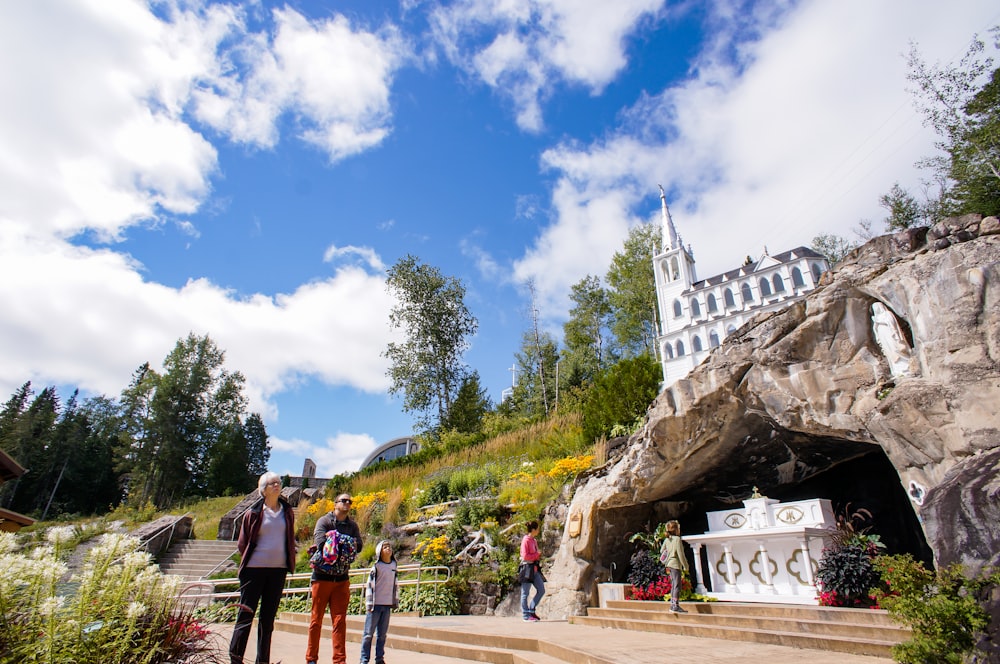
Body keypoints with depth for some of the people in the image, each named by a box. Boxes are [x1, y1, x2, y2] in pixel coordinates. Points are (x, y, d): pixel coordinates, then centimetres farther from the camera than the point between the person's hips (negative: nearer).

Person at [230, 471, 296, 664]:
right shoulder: (254, 513, -2)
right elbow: (242, 542, 4)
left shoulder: (287, 512, 7)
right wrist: (248, 560, 2)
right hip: (254, 569, -3)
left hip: (278, 570, 3)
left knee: (268, 617, 11)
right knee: (246, 614, 3)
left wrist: (289, 561, 7)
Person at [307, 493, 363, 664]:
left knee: (340, 621, 2)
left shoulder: (352, 525, 11)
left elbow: (359, 545, -2)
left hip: (342, 579, 3)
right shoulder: (324, 521, -1)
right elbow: (320, 541, -19)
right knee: (316, 619, 7)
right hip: (322, 576, -3)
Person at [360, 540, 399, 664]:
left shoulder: (394, 565, 8)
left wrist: (396, 601, 15)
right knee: (369, 633, 2)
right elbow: (369, 585, -7)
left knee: (382, 634, 10)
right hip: (375, 604, -4)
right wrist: (369, 604, -10)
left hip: (387, 604, 4)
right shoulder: (376, 566, -6)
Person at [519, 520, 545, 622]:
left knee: (541, 590, 7)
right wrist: (537, 555, -11)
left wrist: (538, 556, 7)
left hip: (534, 568, 9)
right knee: (525, 593, 0)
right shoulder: (525, 540, -12)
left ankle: (531, 610, 18)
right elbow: (525, 556, -18)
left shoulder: (533, 540, 15)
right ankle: (526, 616, 8)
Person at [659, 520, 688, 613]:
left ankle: (672, 605, 19)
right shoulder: (677, 539, -13)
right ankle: (676, 606, -7)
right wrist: (685, 567, -7)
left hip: (669, 564, 8)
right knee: (677, 585, -5)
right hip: (676, 564, -8)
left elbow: (662, 551, 15)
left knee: (674, 585, 15)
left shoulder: (666, 539, 9)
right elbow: (681, 554, -14)